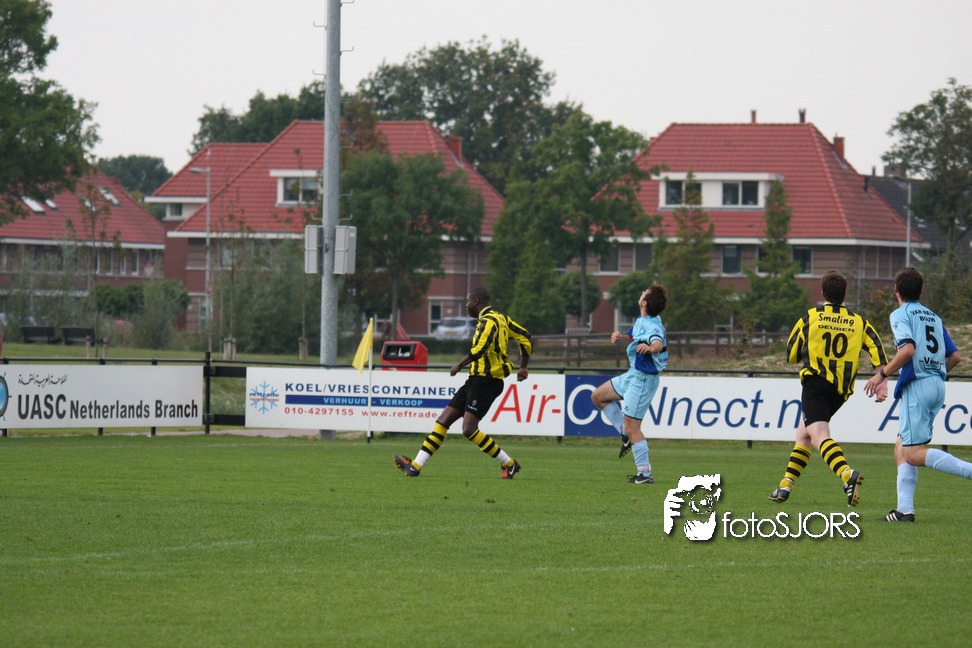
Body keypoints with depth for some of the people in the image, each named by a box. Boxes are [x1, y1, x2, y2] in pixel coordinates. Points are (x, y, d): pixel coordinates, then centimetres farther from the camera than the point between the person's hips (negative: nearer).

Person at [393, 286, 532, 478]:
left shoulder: (488, 320, -13)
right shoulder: (500, 319, 17)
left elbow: (479, 349, -27)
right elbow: (525, 338, 20)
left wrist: (460, 365, -15)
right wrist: (523, 368, 24)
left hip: (485, 381, -10)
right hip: (476, 381, 10)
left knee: (469, 430, -16)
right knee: (443, 420, 6)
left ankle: (509, 464, -5)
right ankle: (415, 466, 6)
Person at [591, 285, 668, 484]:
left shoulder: (652, 325, -25)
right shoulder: (641, 320, 5)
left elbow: (658, 343, -45)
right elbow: (631, 335, 22)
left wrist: (649, 348, -68)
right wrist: (619, 336, -1)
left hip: (642, 379, -10)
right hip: (632, 375, 10)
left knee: (631, 427, -9)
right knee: (598, 396, 20)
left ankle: (645, 474, -3)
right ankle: (627, 436, 18)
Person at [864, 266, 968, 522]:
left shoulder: (901, 315, -4)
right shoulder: (934, 317, 17)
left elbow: (908, 349, -20)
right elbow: (955, 356, 15)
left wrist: (882, 374, -9)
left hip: (917, 386, -8)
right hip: (938, 386, 8)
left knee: (914, 454, -9)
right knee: (901, 449, 11)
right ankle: (905, 508, 1)